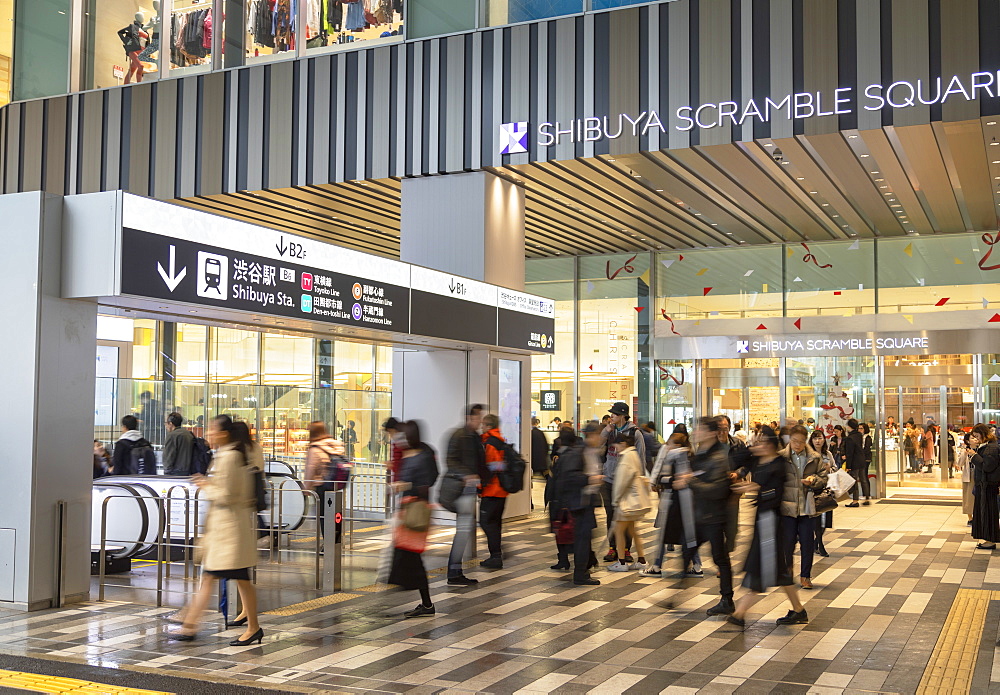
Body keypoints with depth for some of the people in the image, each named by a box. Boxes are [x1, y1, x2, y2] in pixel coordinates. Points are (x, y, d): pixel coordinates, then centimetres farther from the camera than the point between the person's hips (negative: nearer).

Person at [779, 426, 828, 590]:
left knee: (807, 542, 4)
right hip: (788, 506, -1)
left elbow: (824, 479, 8)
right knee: (788, 540, 3)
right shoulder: (781, 457, 0)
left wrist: (814, 480, -12)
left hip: (808, 506, 1)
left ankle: (805, 575, 18)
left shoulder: (815, 458, 6)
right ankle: (787, 572, 22)